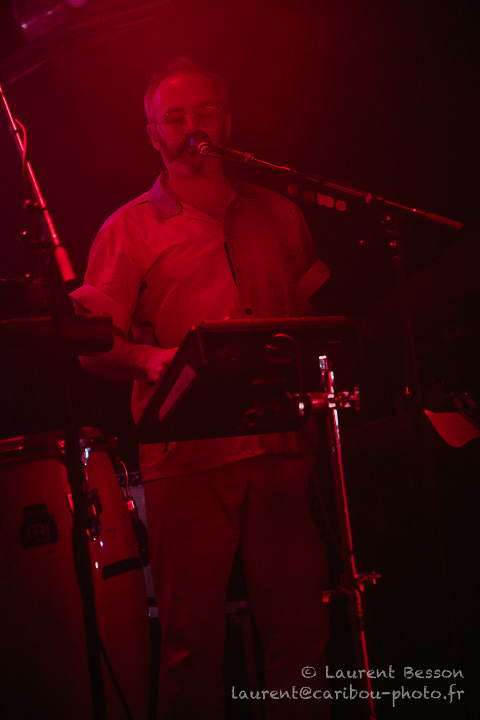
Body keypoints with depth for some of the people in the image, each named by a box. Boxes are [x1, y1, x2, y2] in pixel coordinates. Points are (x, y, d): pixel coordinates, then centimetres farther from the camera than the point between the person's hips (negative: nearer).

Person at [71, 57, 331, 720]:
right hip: (187, 457, -2)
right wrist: (149, 358, -18)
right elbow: (93, 346, 2)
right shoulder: (129, 230, 8)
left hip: (282, 447, 3)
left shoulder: (279, 216, 18)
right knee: (192, 637, -2)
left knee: (300, 626, 2)